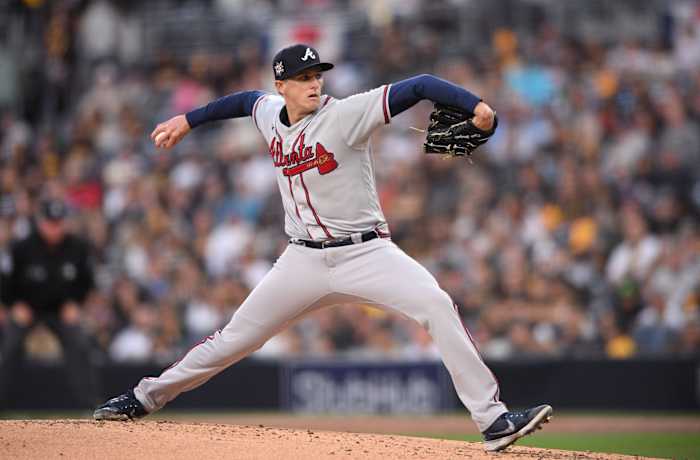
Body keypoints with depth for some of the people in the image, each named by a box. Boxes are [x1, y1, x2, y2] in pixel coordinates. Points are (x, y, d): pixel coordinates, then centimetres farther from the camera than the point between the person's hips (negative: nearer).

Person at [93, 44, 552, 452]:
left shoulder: (346, 113, -13)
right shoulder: (270, 113, 5)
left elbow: (418, 86, -22)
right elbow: (245, 99, 30)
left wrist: (475, 105, -35)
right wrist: (188, 121, 34)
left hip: (366, 252, -4)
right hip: (304, 260, 4)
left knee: (437, 305, -26)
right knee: (235, 338, 8)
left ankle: (493, 420, -26)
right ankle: (146, 397, 26)